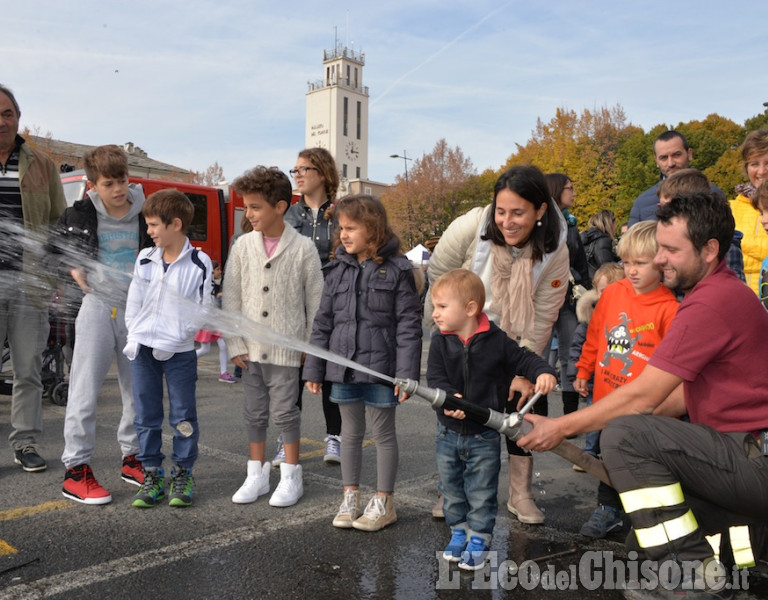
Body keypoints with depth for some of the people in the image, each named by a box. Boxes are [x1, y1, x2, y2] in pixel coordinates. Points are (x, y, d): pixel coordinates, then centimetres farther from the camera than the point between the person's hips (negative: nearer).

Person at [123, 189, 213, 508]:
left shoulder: (199, 264, -8)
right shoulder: (144, 259, 5)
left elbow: (202, 311, -8)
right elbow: (133, 303, 8)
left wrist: (171, 342, -14)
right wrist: (134, 337, -4)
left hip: (180, 352, -4)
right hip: (142, 349, 4)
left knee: (183, 416, 6)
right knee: (146, 416, 10)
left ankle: (182, 475, 21)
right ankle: (152, 475, 22)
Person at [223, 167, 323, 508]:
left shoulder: (303, 248, -7)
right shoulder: (243, 246, 1)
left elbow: (315, 299, -2)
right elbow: (231, 297, 3)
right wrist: (235, 344, -1)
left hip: (286, 348, -3)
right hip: (250, 348, 4)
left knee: (285, 412, 4)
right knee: (255, 412, 13)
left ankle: (291, 476, 21)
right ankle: (256, 474, 27)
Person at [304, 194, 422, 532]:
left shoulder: (397, 269, -7)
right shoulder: (337, 269, 6)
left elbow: (408, 325, -8)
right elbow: (323, 321, 8)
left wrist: (407, 373, -14)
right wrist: (314, 368, 6)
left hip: (380, 366, -4)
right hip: (343, 365, 4)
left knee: (383, 434, 9)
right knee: (350, 432, 15)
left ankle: (383, 503, 22)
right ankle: (350, 497, 29)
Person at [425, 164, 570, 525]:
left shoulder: (555, 251, -21)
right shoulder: (470, 228, -27)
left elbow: (541, 320, -14)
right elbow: (436, 278, -12)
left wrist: (524, 372, -15)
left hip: (512, 342, 1)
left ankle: (520, 495, 16)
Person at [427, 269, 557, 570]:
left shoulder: (497, 341, -11)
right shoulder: (440, 341, -5)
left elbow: (524, 359, -4)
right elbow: (434, 377, -11)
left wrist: (544, 373, -24)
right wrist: (447, 398, -30)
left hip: (484, 435, -3)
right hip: (448, 432, 3)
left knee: (481, 493, 8)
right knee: (451, 488, 17)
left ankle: (479, 539, 24)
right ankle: (458, 531, 36)